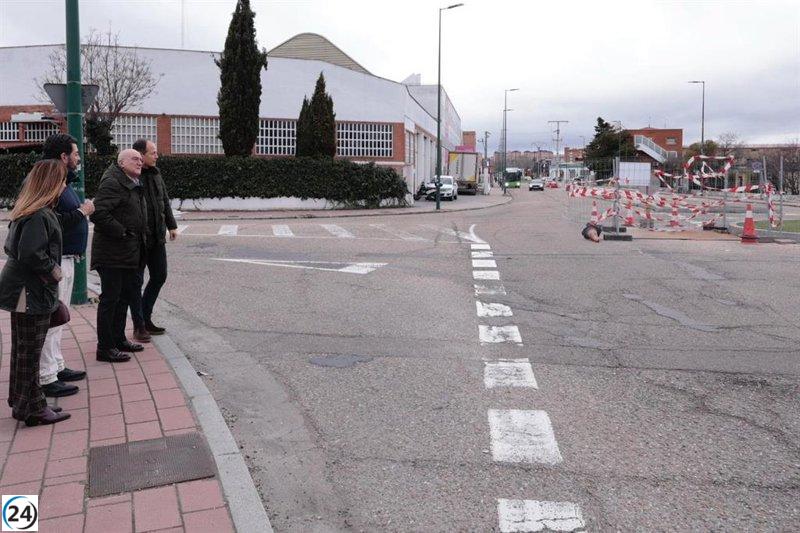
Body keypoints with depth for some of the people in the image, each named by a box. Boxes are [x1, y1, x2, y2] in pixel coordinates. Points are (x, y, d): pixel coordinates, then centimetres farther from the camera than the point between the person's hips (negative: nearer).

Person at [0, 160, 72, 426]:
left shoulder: (27, 212, 10)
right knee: (29, 351, 0)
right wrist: (52, 270, -14)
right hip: (32, 294, -10)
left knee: (24, 349, 17)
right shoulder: (39, 215, -21)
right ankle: (30, 408, 11)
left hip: (25, 291, 10)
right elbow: (30, 254, -29)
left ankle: (23, 402, 29)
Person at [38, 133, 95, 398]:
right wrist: (81, 212, -18)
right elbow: (52, 223, -27)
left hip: (65, 259, 11)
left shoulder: (63, 181, 14)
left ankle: (57, 366, 31)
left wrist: (82, 210, 2)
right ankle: (46, 378, 3)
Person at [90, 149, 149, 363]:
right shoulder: (112, 183, -16)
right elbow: (99, 213, -26)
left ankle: (118, 339, 31)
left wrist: (142, 236, 14)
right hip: (112, 253, -10)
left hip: (130, 254, 10)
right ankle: (105, 348, 5)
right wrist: (122, 233, -22)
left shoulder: (135, 185, 16)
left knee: (125, 296, 18)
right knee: (110, 299, -3)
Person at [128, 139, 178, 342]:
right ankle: (139, 326, 13)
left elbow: (165, 201, 19)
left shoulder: (155, 173, 11)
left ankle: (145, 318, 28)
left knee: (159, 276, 13)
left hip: (157, 237, 8)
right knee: (137, 281, 3)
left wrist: (171, 225, 17)